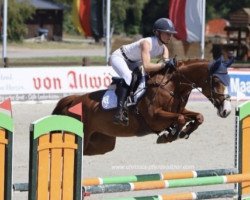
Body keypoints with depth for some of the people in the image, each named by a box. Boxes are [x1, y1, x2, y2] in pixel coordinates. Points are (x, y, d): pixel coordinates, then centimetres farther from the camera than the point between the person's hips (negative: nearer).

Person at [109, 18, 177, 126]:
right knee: (128, 76, -35)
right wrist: (164, 64, -47)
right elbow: (146, 67, -45)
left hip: (132, 63, 10)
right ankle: (120, 112, -44)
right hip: (118, 57, -10)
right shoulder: (147, 43, -33)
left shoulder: (164, 48, -8)